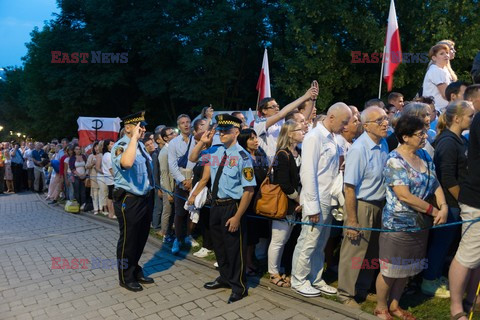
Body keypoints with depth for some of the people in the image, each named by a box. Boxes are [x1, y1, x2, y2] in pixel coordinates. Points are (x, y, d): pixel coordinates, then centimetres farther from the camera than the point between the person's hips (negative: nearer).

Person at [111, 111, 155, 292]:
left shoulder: (140, 145, 10)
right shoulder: (120, 146, -18)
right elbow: (126, 163, -42)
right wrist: (134, 138, -34)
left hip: (145, 198, 9)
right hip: (129, 201, -8)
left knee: (141, 238, 20)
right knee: (128, 240, 8)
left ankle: (136, 271, 39)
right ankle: (126, 278, 27)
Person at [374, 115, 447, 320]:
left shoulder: (424, 156, 6)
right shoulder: (395, 161, -18)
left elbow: (435, 184, 7)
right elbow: (404, 196, -22)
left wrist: (443, 206, -10)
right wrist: (434, 211, -14)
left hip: (420, 223, 7)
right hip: (398, 224, -7)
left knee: (408, 268, 18)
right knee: (391, 269, 6)